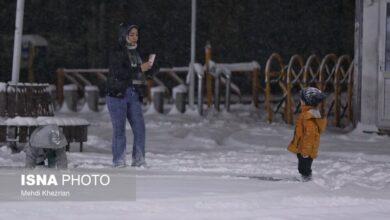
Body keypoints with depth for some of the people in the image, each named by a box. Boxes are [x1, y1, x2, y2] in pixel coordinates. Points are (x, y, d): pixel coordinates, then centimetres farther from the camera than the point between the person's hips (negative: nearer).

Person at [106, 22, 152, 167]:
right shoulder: (117, 53, -7)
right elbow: (119, 73, -20)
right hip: (118, 95, -6)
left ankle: (138, 160, 7)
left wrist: (140, 93, 18)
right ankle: (119, 161, 5)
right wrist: (139, 69, -20)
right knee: (119, 129, -2)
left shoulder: (135, 53, 16)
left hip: (133, 95, 6)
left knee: (139, 127, 0)